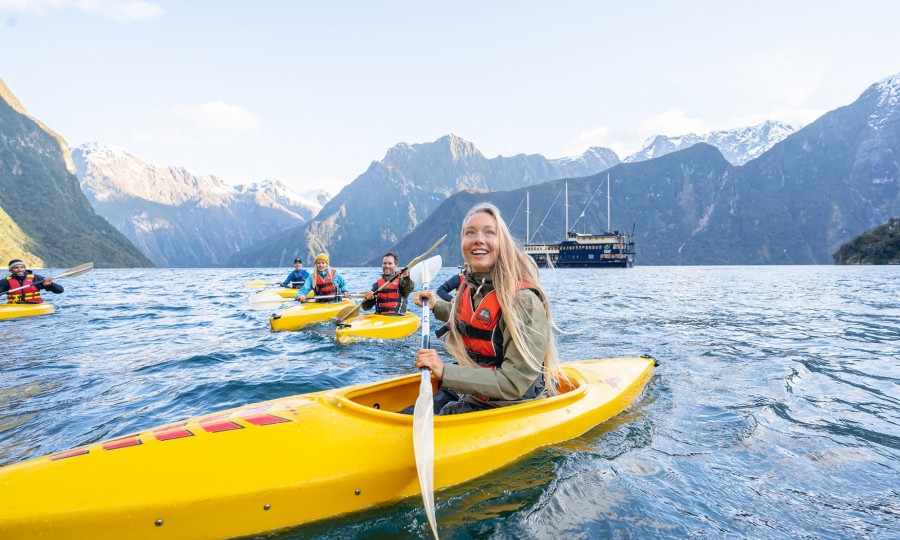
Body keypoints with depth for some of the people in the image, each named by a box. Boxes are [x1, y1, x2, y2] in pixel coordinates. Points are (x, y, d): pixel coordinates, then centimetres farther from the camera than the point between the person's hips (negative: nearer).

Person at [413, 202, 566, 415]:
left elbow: (514, 384, -28)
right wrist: (436, 306, 15)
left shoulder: (524, 299, -25)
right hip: (473, 394, 7)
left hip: (514, 406, -7)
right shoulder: (471, 286, -1)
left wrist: (445, 372, -32)